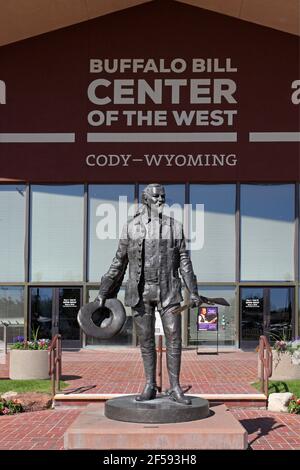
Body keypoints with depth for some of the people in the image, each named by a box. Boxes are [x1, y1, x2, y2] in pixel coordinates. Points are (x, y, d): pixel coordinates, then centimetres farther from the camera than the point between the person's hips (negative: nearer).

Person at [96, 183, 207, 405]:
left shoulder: (175, 227, 5)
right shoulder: (132, 226, 4)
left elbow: (184, 262, 7)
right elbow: (119, 262, 8)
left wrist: (193, 292, 3)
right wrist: (104, 292, 7)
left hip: (168, 291, 0)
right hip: (140, 291, 0)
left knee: (174, 338, -3)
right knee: (146, 340, 6)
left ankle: (175, 388, 7)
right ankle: (150, 386, 17)